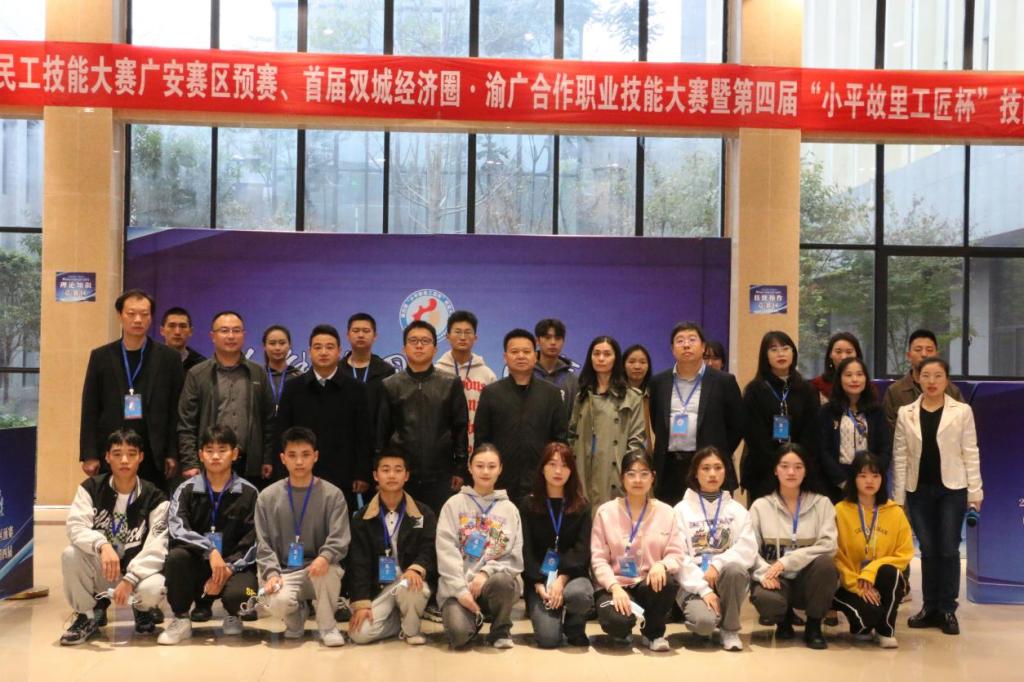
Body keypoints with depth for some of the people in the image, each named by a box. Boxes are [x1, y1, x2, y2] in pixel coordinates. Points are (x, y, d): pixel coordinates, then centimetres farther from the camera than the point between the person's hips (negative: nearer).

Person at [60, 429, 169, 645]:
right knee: (71, 554, -29)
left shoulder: (154, 498, -9)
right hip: (99, 571, 1)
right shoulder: (91, 488, -5)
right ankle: (89, 615, -4)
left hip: (137, 571, -1)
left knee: (154, 587, -35)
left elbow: (156, 548, -17)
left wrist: (129, 579, -30)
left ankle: (142, 610, 7)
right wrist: (102, 545, -41)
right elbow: (75, 526, -21)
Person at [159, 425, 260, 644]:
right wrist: (210, 550, -29)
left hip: (234, 565, -1)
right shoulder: (186, 490, 1)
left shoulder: (249, 493, 0)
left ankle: (233, 617, 8)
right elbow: (176, 529, -15)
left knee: (239, 594, -33)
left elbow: (251, 542, -6)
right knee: (176, 556, -32)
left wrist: (228, 569, -21)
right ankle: (181, 620, -8)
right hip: (197, 564, 1)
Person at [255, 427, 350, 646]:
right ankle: (296, 615, 9)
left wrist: (325, 557, -32)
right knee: (279, 602, -32)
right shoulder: (267, 497, 4)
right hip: (285, 572, 1)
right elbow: (263, 544, 2)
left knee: (327, 566, -36)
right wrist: (271, 572, -15)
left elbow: (340, 538, -10)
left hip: (319, 571, -1)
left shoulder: (332, 495, -1)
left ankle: (327, 626, -10)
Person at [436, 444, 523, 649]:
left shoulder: (509, 509, 9)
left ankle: (501, 630, -3)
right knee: (459, 633, -28)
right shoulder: (455, 504, 4)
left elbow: (514, 557, 3)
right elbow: (446, 551, -5)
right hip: (457, 585, -1)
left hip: (493, 580, 1)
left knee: (503, 581, -36)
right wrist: (461, 589, -15)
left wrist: (486, 573, -15)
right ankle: (475, 619, 11)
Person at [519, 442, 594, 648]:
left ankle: (575, 628, -1)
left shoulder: (581, 506, 6)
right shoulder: (528, 505, 5)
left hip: (572, 574, 1)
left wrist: (562, 579, -19)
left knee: (580, 595, -36)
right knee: (549, 639, -21)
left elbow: (581, 549, -4)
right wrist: (539, 584, -15)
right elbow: (526, 550, -1)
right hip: (539, 579, -1)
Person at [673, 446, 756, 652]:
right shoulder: (682, 509, 3)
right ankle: (697, 611, 7)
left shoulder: (737, 510, 10)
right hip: (694, 583, -2)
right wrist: (704, 589, -17)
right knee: (704, 621, -33)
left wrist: (717, 565, -20)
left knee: (735, 569, -34)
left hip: (727, 579, 2)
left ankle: (730, 629, -10)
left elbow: (748, 549, -4)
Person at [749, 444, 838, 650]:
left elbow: (828, 546, -10)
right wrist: (765, 573, -23)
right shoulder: (761, 506, 5)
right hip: (776, 580, 0)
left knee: (825, 563, -33)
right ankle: (784, 618, 6)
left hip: (808, 579, 1)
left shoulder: (821, 503, 4)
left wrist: (786, 562, -21)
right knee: (765, 599, -35)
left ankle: (813, 626, -8)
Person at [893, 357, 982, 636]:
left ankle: (947, 609, 10)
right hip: (919, 490, 2)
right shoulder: (906, 413, 5)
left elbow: (970, 453, 0)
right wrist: (898, 494, 1)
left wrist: (975, 490, -4)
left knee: (948, 550, 1)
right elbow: (900, 455, 4)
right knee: (928, 550, 7)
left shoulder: (962, 411, 1)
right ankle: (930, 607, 16)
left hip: (952, 489, -2)